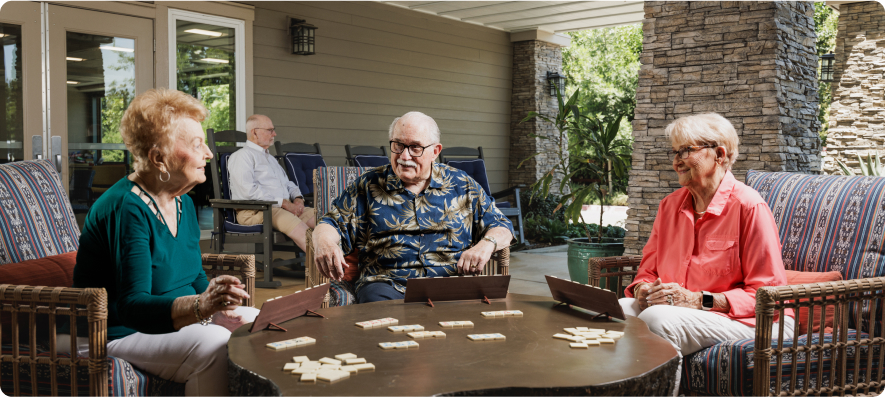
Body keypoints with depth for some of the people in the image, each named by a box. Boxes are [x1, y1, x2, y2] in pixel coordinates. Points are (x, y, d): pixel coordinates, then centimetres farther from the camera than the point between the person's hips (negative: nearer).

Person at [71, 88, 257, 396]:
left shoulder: (183, 204, 8)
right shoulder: (127, 208, -20)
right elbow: (131, 306, -28)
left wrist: (218, 303, -8)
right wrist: (200, 306, -44)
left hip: (176, 322, 9)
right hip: (116, 333, -9)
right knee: (214, 345, -31)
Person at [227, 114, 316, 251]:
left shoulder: (271, 158, 30)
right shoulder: (242, 156, 0)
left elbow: (289, 184, 31)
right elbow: (249, 190, -14)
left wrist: (298, 198, 6)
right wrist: (283, 203, -15)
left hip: (285, 208, 8)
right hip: (255, 211, -8)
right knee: (295, 224, -36)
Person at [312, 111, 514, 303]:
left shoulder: (461, 185, 15)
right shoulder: (368, 185, 14)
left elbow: (500, 226, 17)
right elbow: (334, 223, 11)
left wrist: (486, 245, -7)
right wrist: (324, 242, -14)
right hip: (387, 284, -1)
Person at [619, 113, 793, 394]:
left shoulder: (749, 207, -8)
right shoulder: (670, 205, 13)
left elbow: (768, 293, -11)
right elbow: (647, 271, 18)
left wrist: (700, 300, -19)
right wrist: (643, 290, -6)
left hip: (739, 319, -6)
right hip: (671, 306, 6)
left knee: (657, 318, -34)